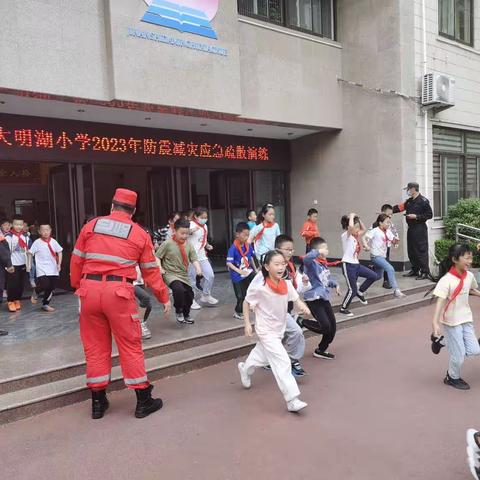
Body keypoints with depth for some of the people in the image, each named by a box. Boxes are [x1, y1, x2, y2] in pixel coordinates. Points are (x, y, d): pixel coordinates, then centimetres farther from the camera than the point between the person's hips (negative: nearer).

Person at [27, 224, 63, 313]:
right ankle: (36, 292, 16)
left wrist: (59, 264, 0)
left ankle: (45, 304, 24)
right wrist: (29, 265, -2)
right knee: (45, 285, -19)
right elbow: (30, 253, 2)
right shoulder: (37, 242, -4)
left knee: (51, 288, 7)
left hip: (53, 269, 4)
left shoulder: (53, 241, 3)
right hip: (42, 269, -4)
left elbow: (59, 252, 10)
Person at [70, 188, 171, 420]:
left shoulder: (91, 226, 8)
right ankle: (144, 401, 16)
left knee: (95, 346, 14)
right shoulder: (139, 233, 3)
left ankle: (98, 402, 25)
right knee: (130, 346, 8)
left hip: (89, 289, 3)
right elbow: (150, 270, 6)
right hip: (119, 292, -3)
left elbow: (76, 261, 10)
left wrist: (77, 286, 25)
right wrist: (164, 298, 16)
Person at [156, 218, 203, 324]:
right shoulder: (167, 244, -11)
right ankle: (178, 311, -2)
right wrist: (160, 269, -15)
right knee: (179, 290, -30)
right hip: (170, 274, -5)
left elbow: (194, 259, -3)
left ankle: (186, 315, 38)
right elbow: (156, 257, -4)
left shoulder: (189, 245, 1)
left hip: (184, 275, 5)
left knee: (189, 294, 8)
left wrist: (198, 268, -22)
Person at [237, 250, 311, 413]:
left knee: (263, 356, 28)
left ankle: (245, 369, 56)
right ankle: (292, 400, -6)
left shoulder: (287, 285, -11)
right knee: (283, 363, -13)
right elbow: (246, 303, -10)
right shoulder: (260, 288, -24)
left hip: (279, 329, 7)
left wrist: (303, 307, -26)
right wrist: (247, 324, -11)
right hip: (266, 331, -7)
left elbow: (296, 299, -4)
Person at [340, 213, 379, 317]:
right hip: (348, 265, -9)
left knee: (374, 276, 6)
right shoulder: (346, 235, -14)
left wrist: (358, 219, 11)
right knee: (352, 290, -4)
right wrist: (351, 217, -16)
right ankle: (343, 309, 14)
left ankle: (360, 292, 22)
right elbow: (350, 227, -34)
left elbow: (363, 229, 24)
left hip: (356, 264, 9)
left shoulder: (355, 236, 10)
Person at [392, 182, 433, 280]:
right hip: (411, 228, 9)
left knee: (421, 251, -6)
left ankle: (425, 272, 0)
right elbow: (399, 207, 14)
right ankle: (415, 270, 25)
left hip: (420, 229, -9)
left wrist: (416, 216, -18)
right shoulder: (409, 201, 14)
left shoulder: (423, 201, -11)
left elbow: (429, 215, -12)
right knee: (411, 250, 13)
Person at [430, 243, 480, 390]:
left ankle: (442, 341, 25)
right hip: (451, 322, -6)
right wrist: (435, 323, -39)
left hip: (466, 319, 6)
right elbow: (440, 302, -31)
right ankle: (453, 378, 32)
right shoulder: (446, 280, -24)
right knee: (459, 356, 3)